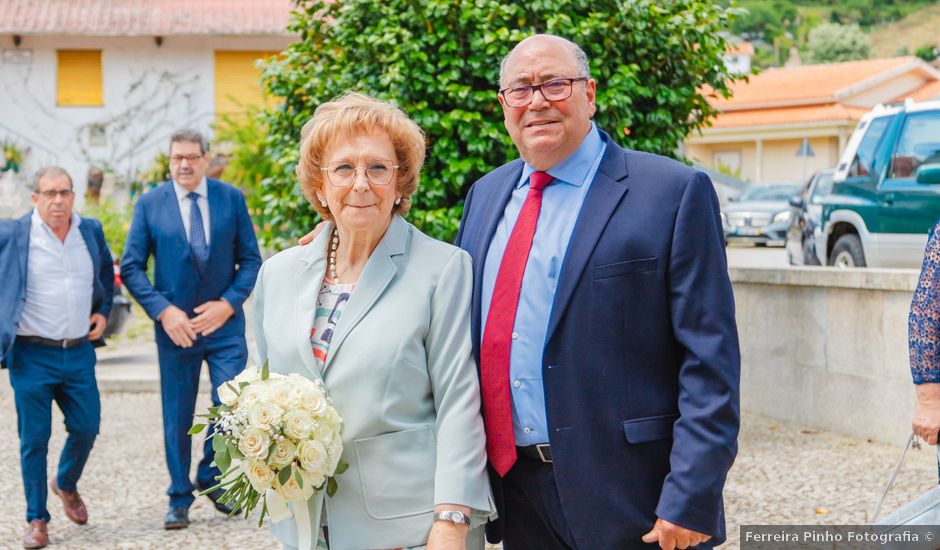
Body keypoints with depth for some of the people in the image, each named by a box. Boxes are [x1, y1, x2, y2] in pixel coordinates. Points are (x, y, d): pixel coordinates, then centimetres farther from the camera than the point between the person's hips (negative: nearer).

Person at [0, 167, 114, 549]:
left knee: (86, 428, 7)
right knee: (34, 439, 1)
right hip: (32, 355, -4)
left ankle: (66, 484, 38)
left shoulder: (91, 231, 6)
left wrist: (103, 311, 11)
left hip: (80, 352, 4)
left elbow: (106, 273, 24)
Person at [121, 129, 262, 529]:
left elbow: (251, 259, 4)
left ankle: (212, 478, 17)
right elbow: (130, 268, -1)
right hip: (176, 326, 0)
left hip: (224, 322, 0)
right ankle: (179, 500, 18)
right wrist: (163, 310, -12)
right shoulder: (149, 204, 0)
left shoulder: (231, 199, 2)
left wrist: (228, 303, -10)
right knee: (177, 418, 6)